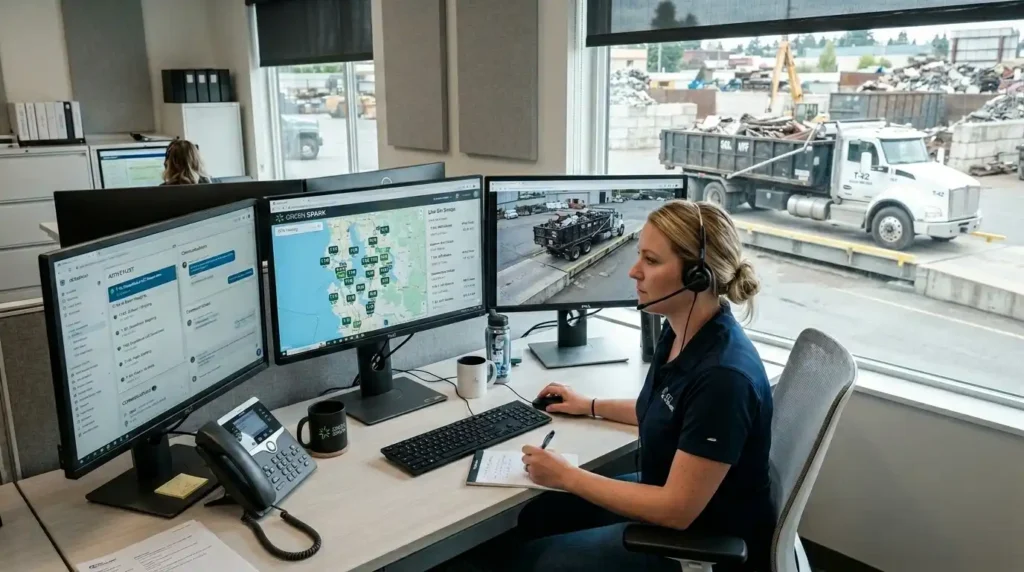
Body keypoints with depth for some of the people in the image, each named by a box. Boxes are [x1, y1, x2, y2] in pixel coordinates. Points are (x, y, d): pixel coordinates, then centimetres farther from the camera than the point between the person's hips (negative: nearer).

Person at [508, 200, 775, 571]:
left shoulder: (723, 374, -33)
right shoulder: (680, 331, -5)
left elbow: (677, 510, -28)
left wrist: (567, 476, -21)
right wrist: (592, 406, 17)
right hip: (666, 497, 8)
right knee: (535, 515, 14)